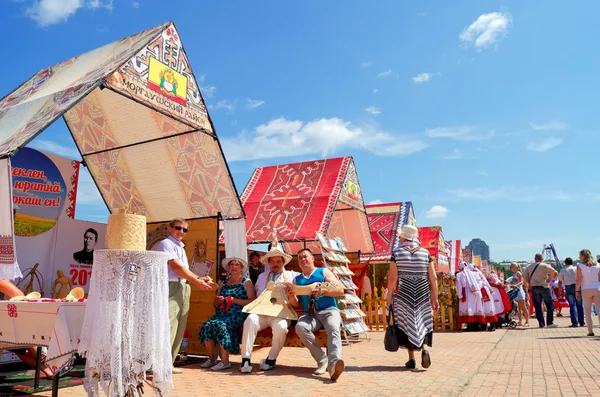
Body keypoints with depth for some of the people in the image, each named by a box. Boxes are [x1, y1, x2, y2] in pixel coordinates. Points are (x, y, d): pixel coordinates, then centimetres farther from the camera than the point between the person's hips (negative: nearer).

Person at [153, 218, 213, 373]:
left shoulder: (181, 247, 22)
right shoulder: (165, 244, -5)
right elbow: (176, 267, -13)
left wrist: (198, 278, 6)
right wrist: (197, 281, -11)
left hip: (183, 289, 9)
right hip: (170, 288, -9)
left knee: (179, 328, 9)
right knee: (167, 326, -13)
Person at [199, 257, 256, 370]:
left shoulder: (247, 282, 7)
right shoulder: (223, 283, 21)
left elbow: (252, 301, -6)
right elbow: (214, 304, 23)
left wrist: (234, 300, -12)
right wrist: (218, 301, 0)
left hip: (238, 315, -5)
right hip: (221, 315, 5)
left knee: (220, 325, -32)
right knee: (206, 326, -23)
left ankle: (225, 361, -25)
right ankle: (211, 359, -10)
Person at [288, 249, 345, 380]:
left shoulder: (323, 272, 12)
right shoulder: (297, 279, 21)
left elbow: (340, 290, 1)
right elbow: (295, 304, 17)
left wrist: (322, 292, -15)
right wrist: (291, 296, -7)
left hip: (329, 310, -2)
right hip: (310, 314, 2)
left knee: (334, 330, -35)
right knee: (300, 327, -32)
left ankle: (334, 364, -56)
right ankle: (322, 360, -24)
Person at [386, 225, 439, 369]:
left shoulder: (397, 254, -5)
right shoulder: (425, 253, 1)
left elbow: (393, 278, -10)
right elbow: (433, 278, -1)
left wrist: (389, 296, -2)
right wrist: (435, 297, 6)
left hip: (404, 296, -1)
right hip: (422, 295, 2)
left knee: (407, 325, 9)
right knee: (423, 324, 15)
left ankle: (411, 359, 12)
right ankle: (424, 349, -7)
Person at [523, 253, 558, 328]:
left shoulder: (529, 267, 10)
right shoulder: (544, 265, -2)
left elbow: (524, 277, 6)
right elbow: (553, 271, -18)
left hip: (534, 287, 3)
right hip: (543, 287, -3)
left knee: (537, 306, 5)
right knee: (550, 304, 7)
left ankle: (541, 324, 5)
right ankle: (550, 323, 3)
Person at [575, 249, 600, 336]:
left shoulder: (580, 266, -5)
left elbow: (578, 280, -8)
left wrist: (576, 291, -1)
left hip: (586, 290, -2)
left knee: (587, 310, 9)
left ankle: (590, 330, 9)